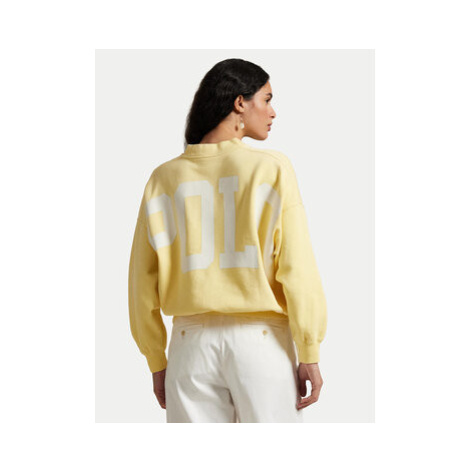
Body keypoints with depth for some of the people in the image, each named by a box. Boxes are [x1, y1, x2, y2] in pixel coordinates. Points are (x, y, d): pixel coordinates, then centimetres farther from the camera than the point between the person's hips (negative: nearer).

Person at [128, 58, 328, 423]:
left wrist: (157, 361, 13)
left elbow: (143, 280, 5)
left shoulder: (165, 178, 4)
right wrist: (309, 353, -5)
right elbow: (297, 267, -10)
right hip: (262, 338, -3)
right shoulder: (271, 168, -6)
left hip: (192, 341, 3)